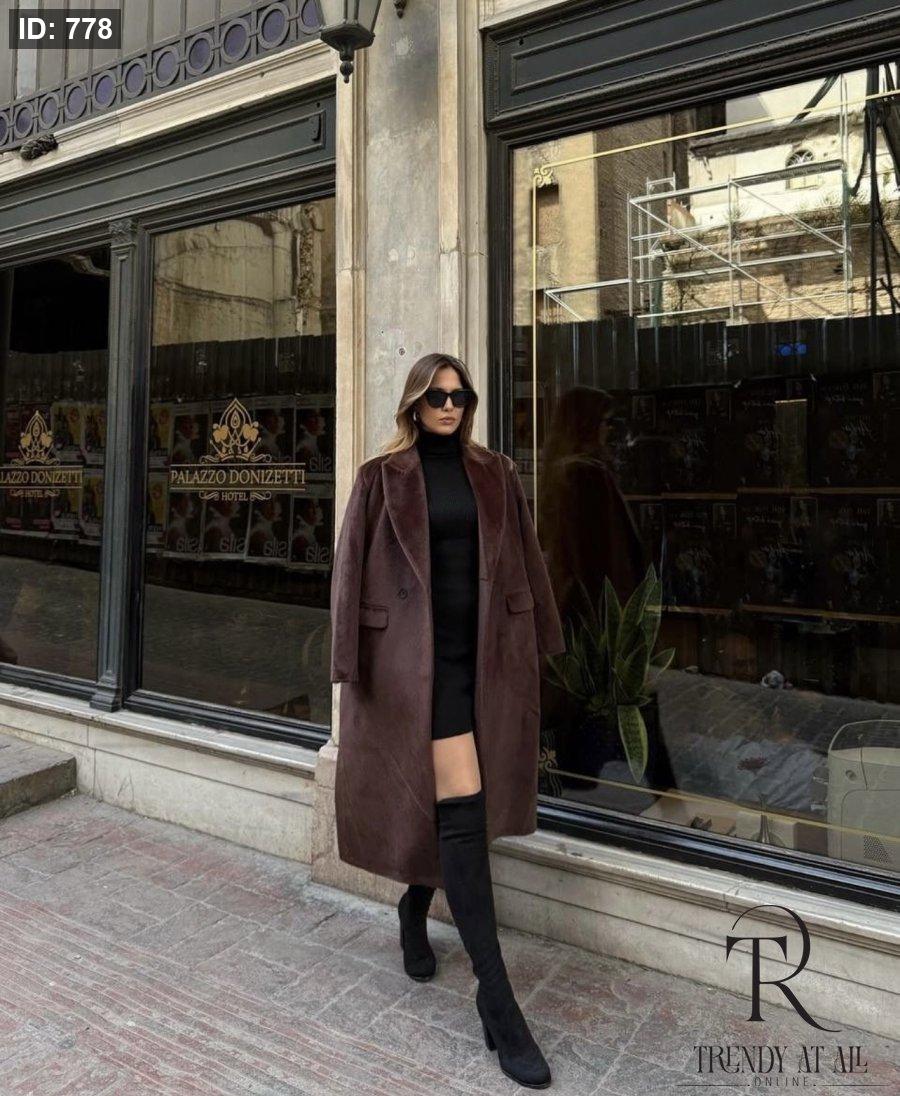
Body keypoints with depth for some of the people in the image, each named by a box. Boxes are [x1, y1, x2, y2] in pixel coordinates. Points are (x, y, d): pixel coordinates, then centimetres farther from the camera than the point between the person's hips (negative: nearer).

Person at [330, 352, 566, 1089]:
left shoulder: (495, 475, 10)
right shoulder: (383, 478, 1)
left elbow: (528, 561, 12)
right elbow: (353, 568, -1)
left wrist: (540, 646, 9)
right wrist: (351, 664, -5)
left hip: (488, 654, 4)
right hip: (419, 657, -4)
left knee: (447, 807, 14)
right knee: (461, 809, -8)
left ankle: (416, 907, 43)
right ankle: (497, 998, 0)